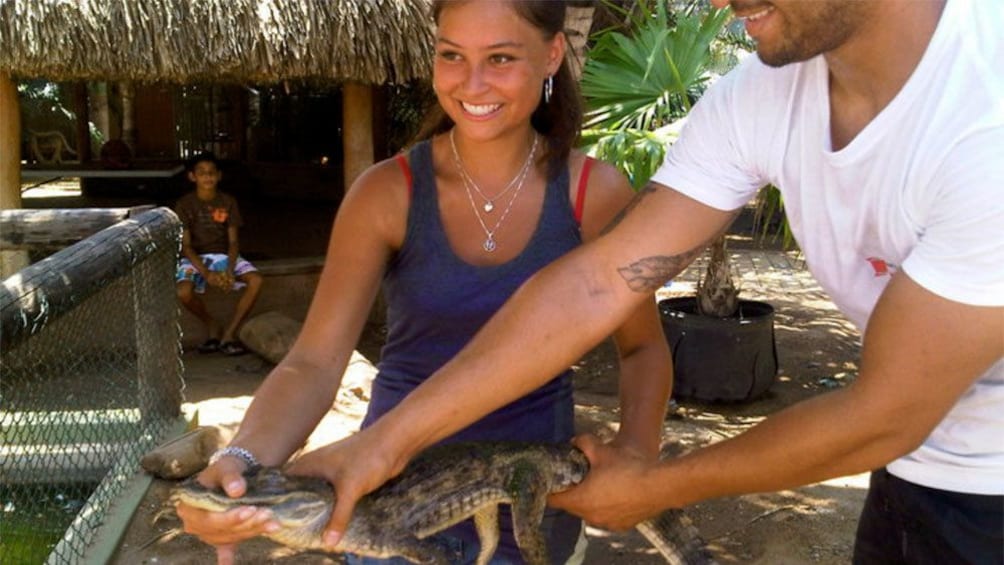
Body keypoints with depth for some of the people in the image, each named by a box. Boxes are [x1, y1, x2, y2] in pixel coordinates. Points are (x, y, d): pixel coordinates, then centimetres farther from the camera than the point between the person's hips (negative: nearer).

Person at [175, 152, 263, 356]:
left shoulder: (228, 202, 1)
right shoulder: (184, 204, -6)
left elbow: (233, 241, -2)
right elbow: (185, 245, -10)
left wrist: (229, 269, -22)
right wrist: (206, 274, -25)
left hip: (223, 255, 2)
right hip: (195, 258, -2)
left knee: (256, 280, -26)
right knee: (183, 292, -34)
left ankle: (229, 334, -15)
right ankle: (213, 327, -3)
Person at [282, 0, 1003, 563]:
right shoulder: (758, 97, -12)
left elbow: (883, 417, -25)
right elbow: (599, 279, -15)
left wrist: (656, 487, -13)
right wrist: (393, 436, -18)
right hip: (915, 469, 4)